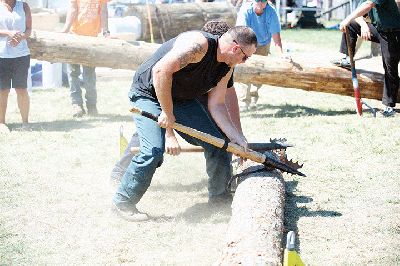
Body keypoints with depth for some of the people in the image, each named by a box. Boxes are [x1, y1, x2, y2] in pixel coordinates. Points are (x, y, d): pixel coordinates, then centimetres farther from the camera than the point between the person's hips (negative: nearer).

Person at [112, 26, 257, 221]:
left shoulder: (226, 67, -2)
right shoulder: (199, 44, -30)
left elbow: (216, 105, -1)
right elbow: (161, 70, -37)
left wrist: (237, 137, -10)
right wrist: (167, 114, -30)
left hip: (182, 99, 8)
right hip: (149, 93, -8)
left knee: (218, 143, 3)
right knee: (154, 150, -24)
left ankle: (219, 197, 21)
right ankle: (123, 203, -6)